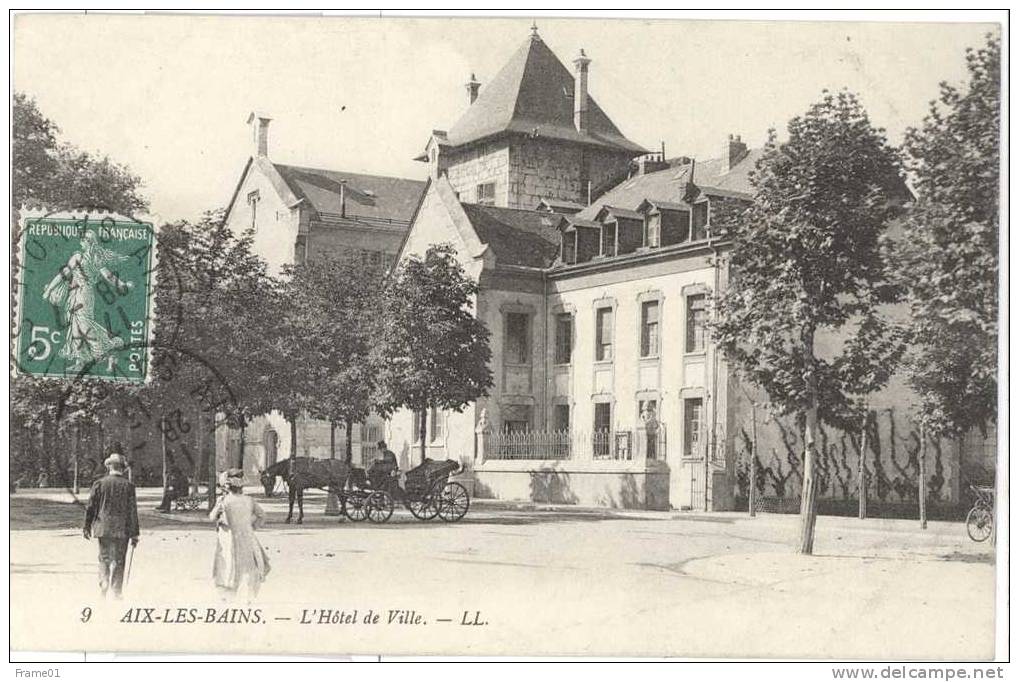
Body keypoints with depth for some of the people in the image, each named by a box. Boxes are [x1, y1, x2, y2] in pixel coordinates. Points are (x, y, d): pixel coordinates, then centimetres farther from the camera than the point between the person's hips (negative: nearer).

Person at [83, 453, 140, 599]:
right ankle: (117, 593, 6)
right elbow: (133, 511, -2)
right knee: (118, 561, 5)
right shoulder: (128, 486, -3)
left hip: (103, 527, 1)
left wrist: (87, 527, 11)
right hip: (122, 529, -1)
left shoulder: (99, 483, -2)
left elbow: (90, 507, 2)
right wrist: (134, 534, 2)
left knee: (104, 558, 14)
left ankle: (103, 586, 3)